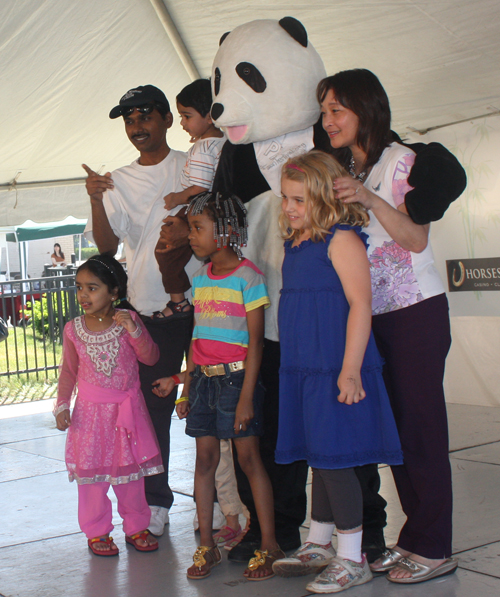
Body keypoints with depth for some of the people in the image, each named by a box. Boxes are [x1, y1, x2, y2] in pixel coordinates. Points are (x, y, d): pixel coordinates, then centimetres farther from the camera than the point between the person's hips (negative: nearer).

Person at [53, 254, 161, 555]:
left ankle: (136, 526, 25)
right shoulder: (74, 329, -5)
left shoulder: (128, 320, -8)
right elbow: (69, 371, 5)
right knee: (91, 473, 4)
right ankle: (97, 531, 18)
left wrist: (133, 330, -24)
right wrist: (62, 406, -2)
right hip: (90, 411, 0)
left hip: (127, 409, 0)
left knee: (130, 470, 11)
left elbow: (150, 357, -11)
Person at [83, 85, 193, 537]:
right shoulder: (119, 182, 11)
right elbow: (107, 245, 1)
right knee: (150, 410, 3)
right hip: (147, 313, 2)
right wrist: (97, 202, -15)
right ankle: (154, 502, 14)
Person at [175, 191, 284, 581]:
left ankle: (270, 545, 7)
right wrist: (187, 390, 15)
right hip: (204, 378, 6)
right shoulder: (200, 279, 11)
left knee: (249, 457, -2)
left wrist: (246, 396, -15)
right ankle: (207, 545, 15)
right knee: (205, 457, 7)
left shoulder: (248, 276, -8)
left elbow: (255, 341, -11)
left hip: (236, 376, -6)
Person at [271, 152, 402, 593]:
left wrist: (350, 369, -23)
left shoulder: (342, 238, -12)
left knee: (334, 460, -3)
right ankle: (318, 545, 30)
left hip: (335, 370, -8)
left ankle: (351, 558, 10)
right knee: (320, 459, 17)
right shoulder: (295, 242, 14)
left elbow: (360, 304, -18)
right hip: (302, 367, 8)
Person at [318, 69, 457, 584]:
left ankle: (432, 548, 1)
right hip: (369, 315, 7)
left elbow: (417, 238, -15)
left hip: (416, 311, -7)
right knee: (392, 425, 9)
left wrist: (371, 199, -26)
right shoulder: (342, 170, 15)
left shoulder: (400, 160, -7)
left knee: (419, 424, -6)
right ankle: (414, 537, 18)